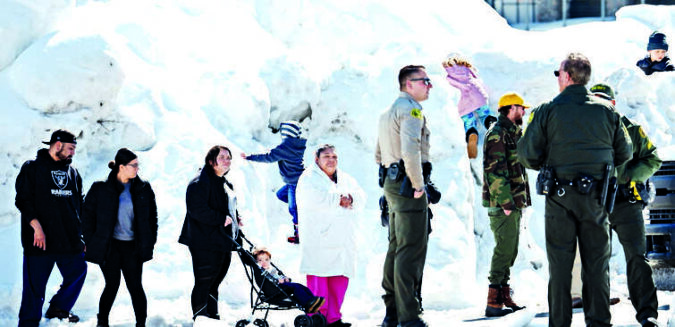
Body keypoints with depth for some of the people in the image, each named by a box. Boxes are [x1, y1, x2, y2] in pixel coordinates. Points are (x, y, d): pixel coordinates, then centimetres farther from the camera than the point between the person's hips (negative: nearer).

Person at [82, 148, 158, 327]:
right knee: (112, 285, 0)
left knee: (136, 287, -2)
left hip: (133, 247, 2)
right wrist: (91, 242, -1)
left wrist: (150, 242, 8)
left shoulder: (143, 189, 4)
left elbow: (152, 216, 14)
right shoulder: (101, 189, -4)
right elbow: (88, 215, 3)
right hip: (109, 246, -2)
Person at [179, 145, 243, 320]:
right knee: (204, 283, -7)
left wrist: (235, 218, 14)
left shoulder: (225, 184, 20)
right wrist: (222, 218, -21)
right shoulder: (200, 183, -12)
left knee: (213, 283, 16)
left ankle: (212, 317, 24)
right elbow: (197, 210, -22)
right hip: (206, 244, -10)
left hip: (223, 243, 10)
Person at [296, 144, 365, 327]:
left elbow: (361, 198, 12)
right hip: (318, 240, -6)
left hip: (342, 241, 6)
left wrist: (350, 199, -10)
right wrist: (339, 200, -8)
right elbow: (313, 199, -15)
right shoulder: (309, 178, 4)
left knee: (340, 278, 1)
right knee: (318, 279, -13)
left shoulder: (345, 179, 24)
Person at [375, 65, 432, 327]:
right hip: (408, 187, -10)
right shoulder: (410, 109, -12)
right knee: (411, 252, -10)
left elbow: (379, 155, 26)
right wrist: (418, 185, -19)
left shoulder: (388, 113, 20)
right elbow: (410, 150, -26)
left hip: (392, 184, 10)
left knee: (396, 249, 14)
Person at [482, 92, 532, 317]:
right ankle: (494, 302, -12)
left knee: (509, 251, 12)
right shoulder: (497, 134, -12)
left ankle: (504, 298, 18)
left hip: (513, 202, 10)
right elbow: (494, 171, -19)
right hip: (502, 204, -10)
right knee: (504, 250, -12)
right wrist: (505, 202, -22)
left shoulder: (512, 133, 20)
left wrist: (519, 200, 20)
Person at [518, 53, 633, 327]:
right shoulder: (607, 110, 4)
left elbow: (527, 154, -6)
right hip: (595, 196, 2)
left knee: (560, 263, 4)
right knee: (596, 263, 7)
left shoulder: (547, 110, -4)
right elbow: (624, 154, 8)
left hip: (559, 197, -1)